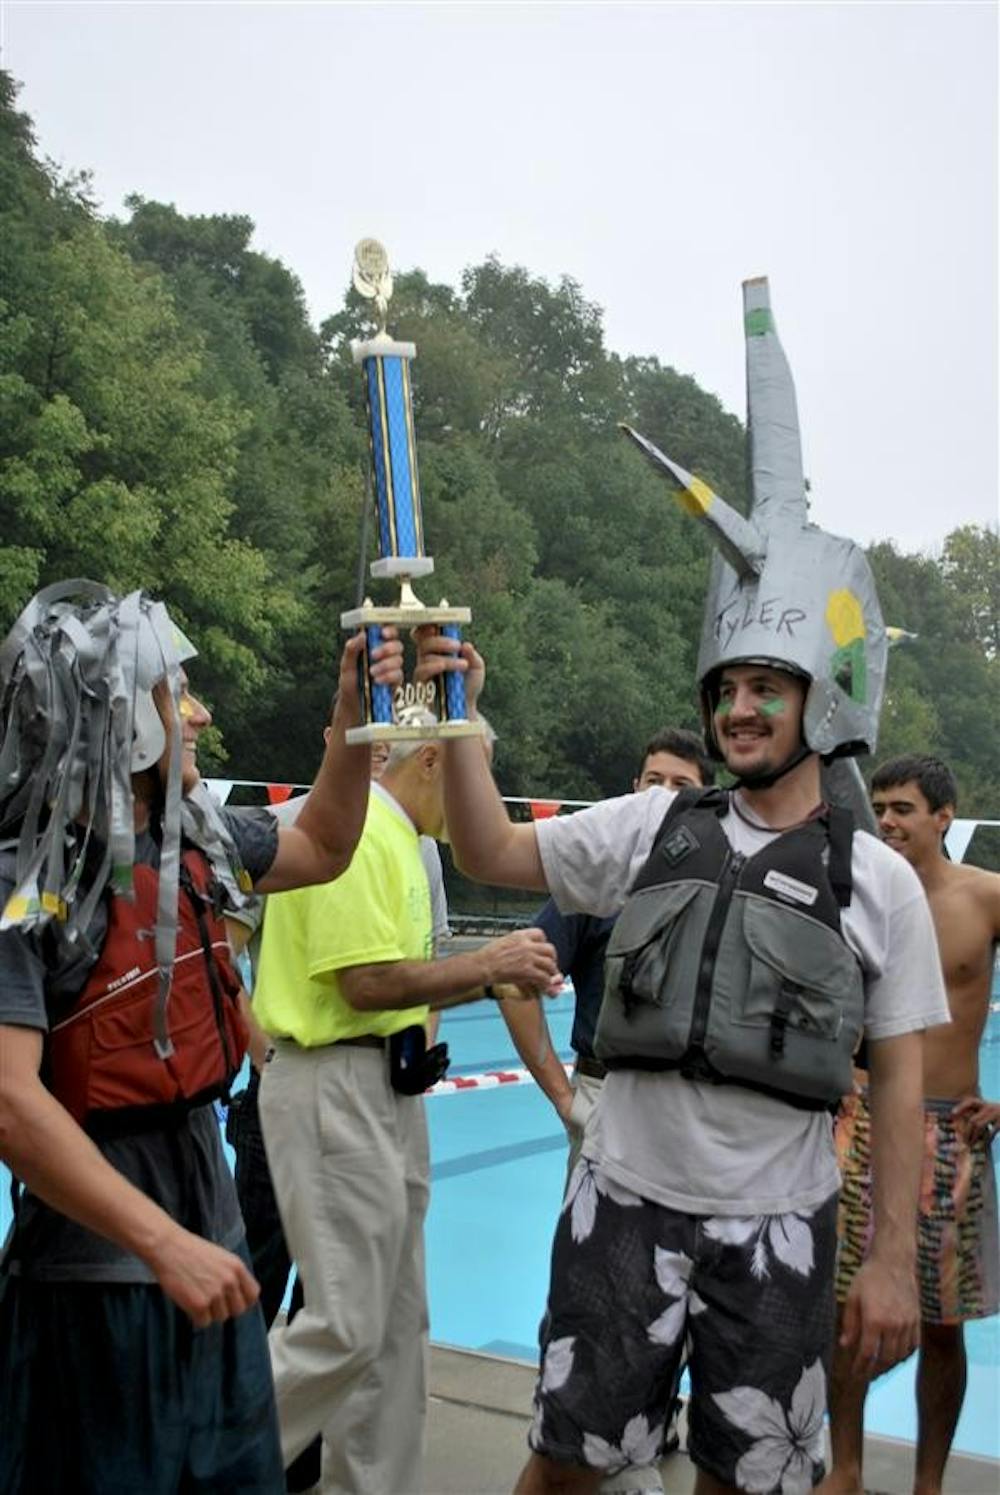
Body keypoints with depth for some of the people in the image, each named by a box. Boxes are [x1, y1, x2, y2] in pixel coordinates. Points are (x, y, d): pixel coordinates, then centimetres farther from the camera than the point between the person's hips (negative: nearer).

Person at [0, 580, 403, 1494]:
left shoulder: (196, 842, 3)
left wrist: (354, 720, 10)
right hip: (97, 1277, -7)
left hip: (211, 1240, 7)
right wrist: (165, 1243, -28)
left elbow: (322, 850, 23)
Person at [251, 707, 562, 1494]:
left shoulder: (395, 837, 16)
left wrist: (491, 974, 6)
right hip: (337, 1087, -11)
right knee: (347, 1326, -7)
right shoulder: (354, 830, -15)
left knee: (397, 1323, 15)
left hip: (388, 1091, 11)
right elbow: (367, 985, -22)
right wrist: (485, 965, -13)